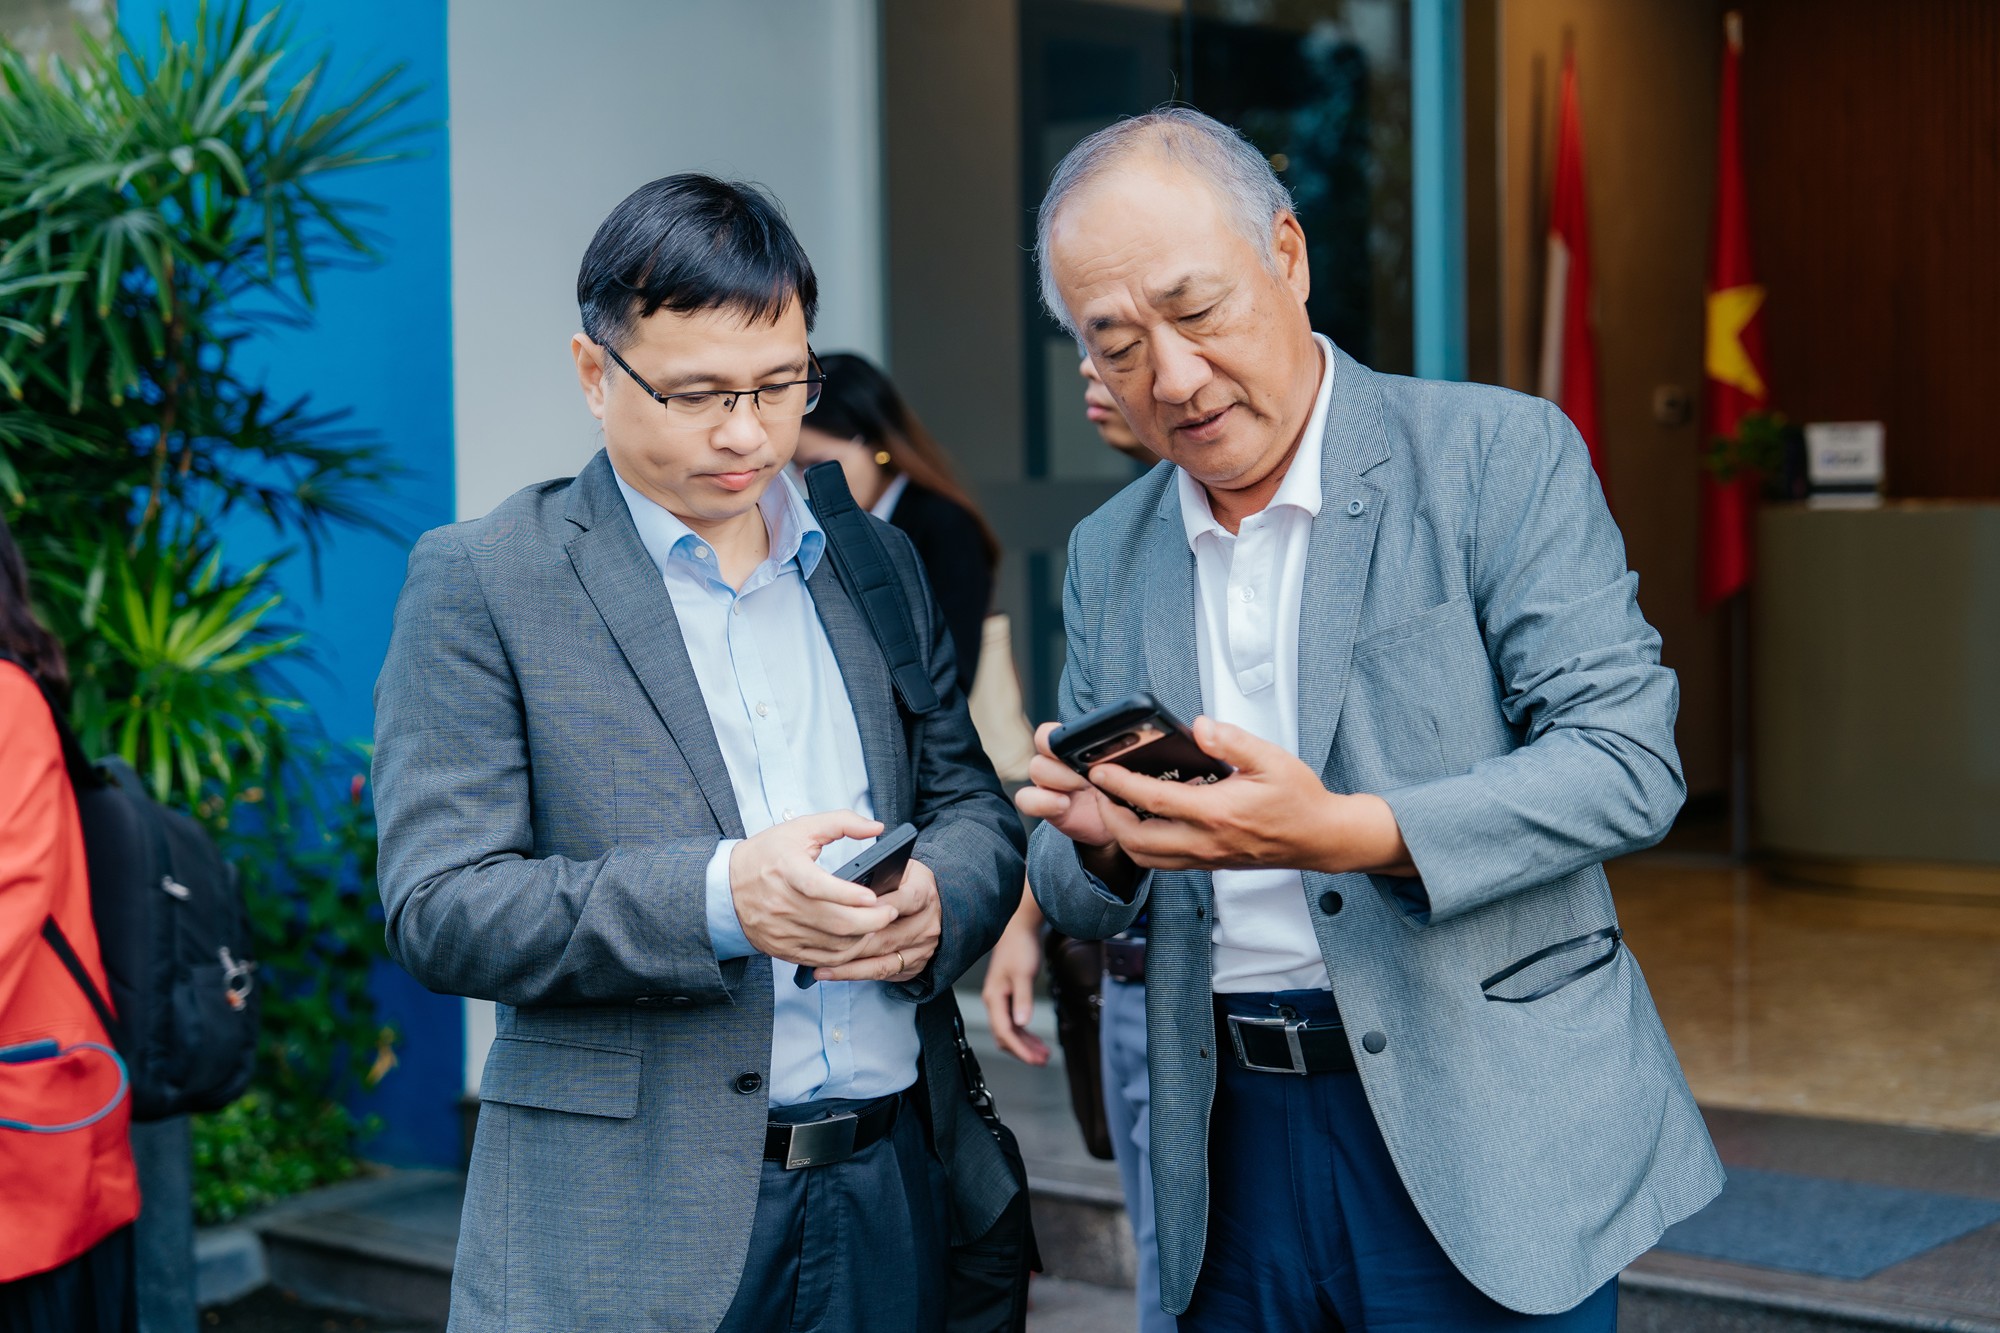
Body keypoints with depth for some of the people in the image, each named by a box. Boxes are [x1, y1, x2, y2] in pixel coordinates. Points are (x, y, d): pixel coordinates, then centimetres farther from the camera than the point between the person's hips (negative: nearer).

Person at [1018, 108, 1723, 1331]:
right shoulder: (1108, 554, 10)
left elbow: (1628, 758, -14)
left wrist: (1349, 833, -27)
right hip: (1238, 1148, 5)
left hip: (1483, 1144, -4)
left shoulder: (1500, 453, -6)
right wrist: (1101, 837, -13)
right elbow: (1079, 902, 12)